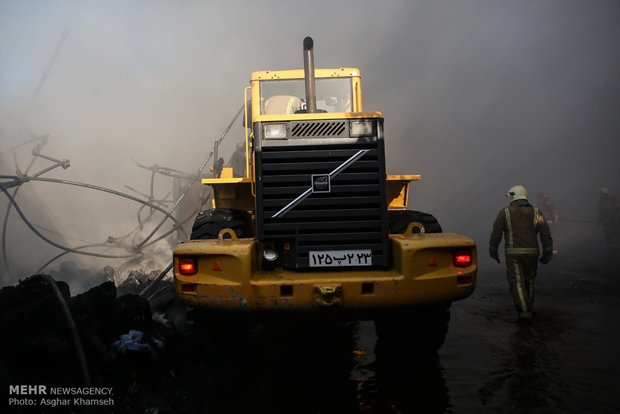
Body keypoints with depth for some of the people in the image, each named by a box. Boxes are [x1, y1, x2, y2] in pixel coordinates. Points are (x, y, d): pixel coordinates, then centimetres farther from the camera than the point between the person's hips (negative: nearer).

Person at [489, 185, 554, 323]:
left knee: (517, 283, -1)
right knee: (529, 281, 18)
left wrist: (493, 250, 10)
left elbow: (496, 233, -1)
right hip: (532, 253, 3)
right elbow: (546, 233, 1)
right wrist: (547, 253, 4)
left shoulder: (504, 213, 0)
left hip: (513, 254, -3)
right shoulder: (536, 213, 7)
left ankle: (525, 313, -10)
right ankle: (528, 309, 30)